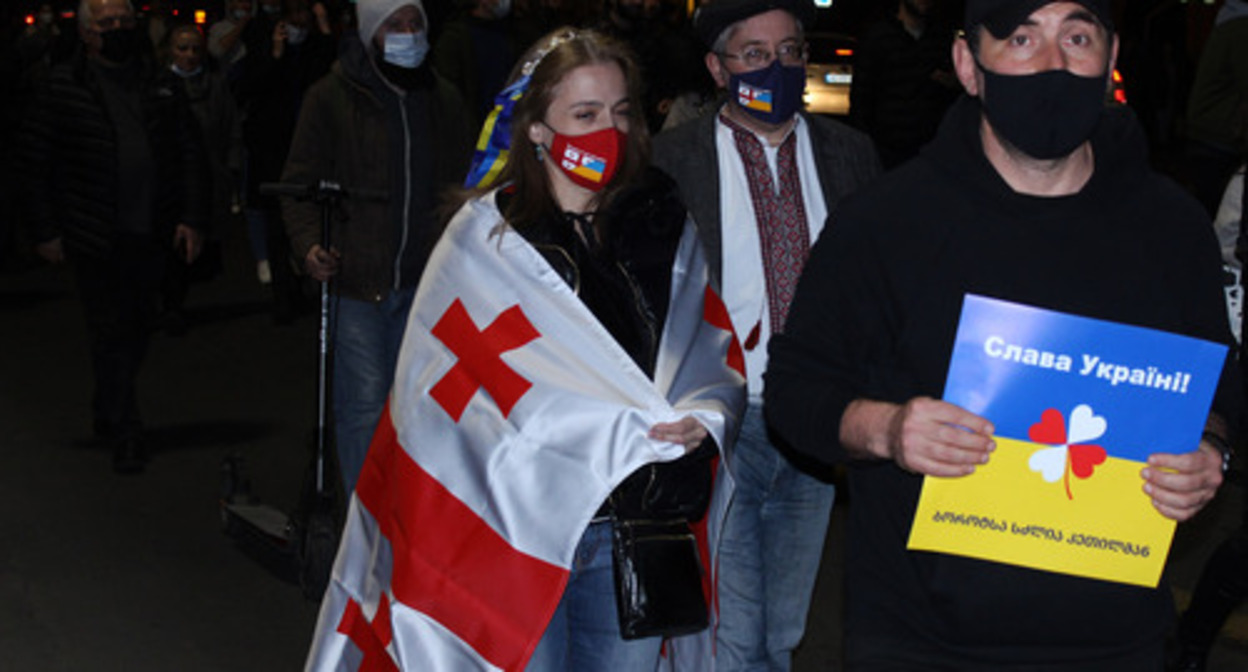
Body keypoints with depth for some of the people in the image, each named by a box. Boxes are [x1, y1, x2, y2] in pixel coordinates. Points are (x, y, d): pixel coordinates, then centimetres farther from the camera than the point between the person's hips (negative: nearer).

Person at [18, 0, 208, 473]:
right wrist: (46, 232, -4)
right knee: (111, 333, -3)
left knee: (136, 332, 13)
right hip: (95, 238, -4)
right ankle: (124, 435, 4)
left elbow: (190, 154, 11)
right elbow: (35, 163, 0)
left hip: (150, 236, 4)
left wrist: (191, 217, 2)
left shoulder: (160, 84, 8)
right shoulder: (64, 88, -2)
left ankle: (108, 417, 31)